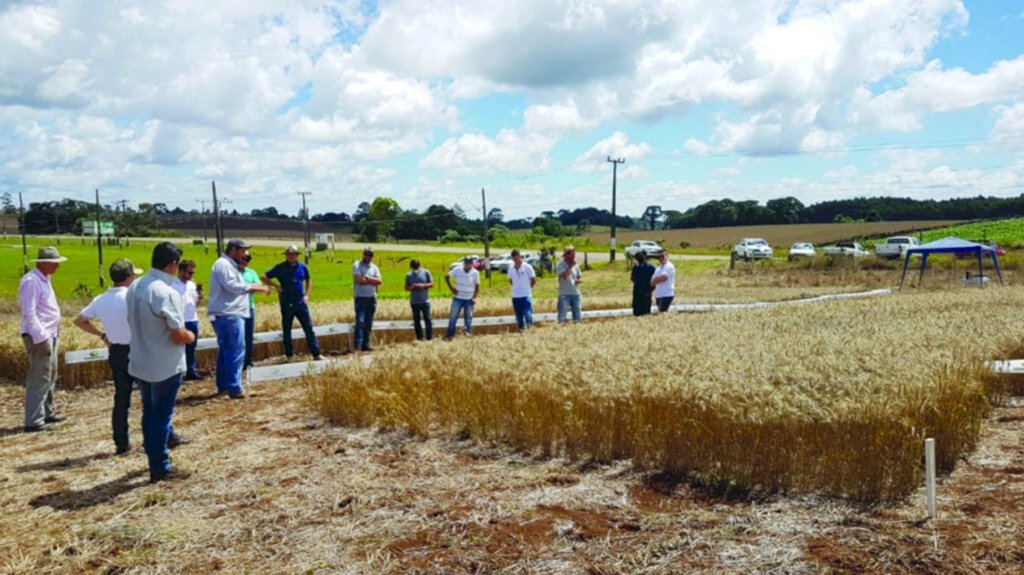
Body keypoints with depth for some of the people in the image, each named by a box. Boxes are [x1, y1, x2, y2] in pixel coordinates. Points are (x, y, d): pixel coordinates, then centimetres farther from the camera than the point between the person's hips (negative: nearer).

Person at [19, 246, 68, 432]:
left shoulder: (44, 278, 13)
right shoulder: (31, 281, -17)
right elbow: (29, 313, -22)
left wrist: (50, 335, 18)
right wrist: (41, 338, -23)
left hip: (49, 335, 10)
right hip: (39, 337, -10)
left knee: (50, 377, 18)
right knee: (39, 379, -7)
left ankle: (47, 413, 30)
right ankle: (33, 421, -2)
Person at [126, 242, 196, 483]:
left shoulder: (134, 287, 2)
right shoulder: (167, 293, -24)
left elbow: (134, 324, 13)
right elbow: (178, 336, -21)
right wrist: (190, 336, -2)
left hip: (140, 363, 8)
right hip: (165, 366, -8)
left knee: (149, 413, 18)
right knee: (162, 416, 3)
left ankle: (154, 459, 31)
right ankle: (161, 468, 13)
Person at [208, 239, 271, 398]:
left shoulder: (229, 265, 23)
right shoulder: (223, 264, -11)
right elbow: (232, 286, -21)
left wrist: (256, 287, 7)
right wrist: (255, 287, -16)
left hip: (228, 314, 11)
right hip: (229, 315, -11)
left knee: (226, 350, 14)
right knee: (236, 351, -12)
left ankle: (224, 385, 20)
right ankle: (234, 388, -13)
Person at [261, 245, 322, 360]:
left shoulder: (302, 267, 5)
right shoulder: (280, 268, -3)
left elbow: (308, 280, 20)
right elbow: (263, 277, -1)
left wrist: (307, 294, 9)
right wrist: (275, 286, -10)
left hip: (301, 302, 2)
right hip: (286, 303, -2)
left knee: (309, 328, 1)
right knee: (287, 330, 6)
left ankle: (316, 354, 4)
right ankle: (288, 356, 16)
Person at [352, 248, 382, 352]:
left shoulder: (374, 267, 13)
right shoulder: (356, 265, -1)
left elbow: (379, 281, 1)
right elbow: (358, 280, -15)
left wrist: (367, 278, -11)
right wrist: (373, 281, -7)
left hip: (372, 298, 5)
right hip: (360, 297, -5)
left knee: (368, 324, 7)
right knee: (360, 321, -12)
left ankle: (365, 345, 13)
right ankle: (358, 345, -13)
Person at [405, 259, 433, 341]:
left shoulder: (426, 272, 2)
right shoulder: (409, 275, 8)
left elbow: (431, 284, 3)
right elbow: (406, 288, 10)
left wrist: (423, 285, -15)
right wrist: (411, 287, -13)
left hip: (425, 301, -2)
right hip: (414, 302, 2)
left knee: (427, 319, -6)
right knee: (416, 321, 4)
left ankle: (429, 338, -1)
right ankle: (419, 338, 11)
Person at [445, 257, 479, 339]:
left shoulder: (475, 273, -5)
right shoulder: (457, 270, -7)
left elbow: (477, 286, 3)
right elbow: (447, 277, 4)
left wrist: (474, 297, -7)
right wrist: (451, 288, -4)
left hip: (469, 299, 0)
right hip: (458, 298, 0)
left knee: (468, 318, 5)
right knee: (453, 317, -2)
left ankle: (468, 334, 15)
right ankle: (450, 335, 5)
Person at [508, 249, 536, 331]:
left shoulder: (527, 267, -5)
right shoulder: (511, 268, 6)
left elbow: (533, 280, 2)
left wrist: (527, 287, 8)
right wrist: (517, 287, 10)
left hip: (526, 295, -4)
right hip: (515, 296, 4)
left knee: (528, 314, -10)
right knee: (519, 316, 9)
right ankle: (521, 330, 18)